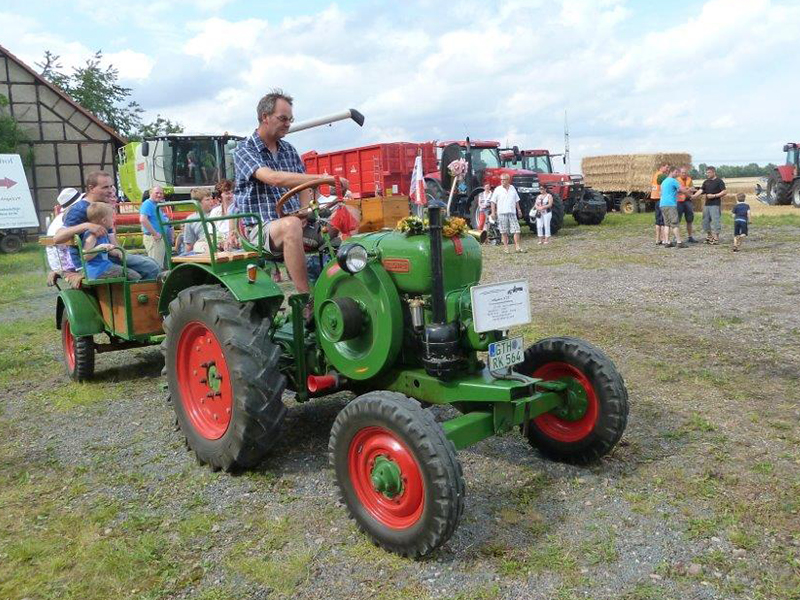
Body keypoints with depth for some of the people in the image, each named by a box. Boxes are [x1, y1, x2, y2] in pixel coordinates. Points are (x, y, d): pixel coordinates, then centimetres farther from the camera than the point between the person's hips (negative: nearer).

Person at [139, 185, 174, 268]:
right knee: (156, 265, -11)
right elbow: (143, 220, -24)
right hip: (153, 238, -10)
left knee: (161, 265, 13)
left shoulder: (157, 205, 19)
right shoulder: (147, 204, -10)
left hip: (161, 238, 10)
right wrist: (155, 233, -22)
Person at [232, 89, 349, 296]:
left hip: (293, 222, 6)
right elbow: (273, 178, -24)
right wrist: (323, 179, -31)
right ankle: (308, 302, -39)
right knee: (291, 225, -40)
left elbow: (303, 187, 14)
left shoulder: (289, 150, 17)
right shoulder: (244, 150, -5)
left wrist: (305, 213, -10)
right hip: (261, 228, -6)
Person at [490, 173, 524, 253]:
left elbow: (516, 200, 19)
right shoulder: (498, 189, 1)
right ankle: (506, 248, 9)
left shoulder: (512, 188, 12)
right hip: (502, 213, -3)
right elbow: (493, 201, -1)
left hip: (512, 213, 3)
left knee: (516, 230, -4)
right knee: (504, 232, 2)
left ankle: (518, 247, 1)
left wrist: (518, 210, 16)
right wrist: (493, 212, -8)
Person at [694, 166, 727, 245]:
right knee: (705, 221, 8)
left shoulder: (719, 181, -4)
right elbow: (700, 191, 6)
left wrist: (714, 195, -14)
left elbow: (725, 192, -8)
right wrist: (693, 196, -9)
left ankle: (716, 238, -3)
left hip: (715, 204, -7)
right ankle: (709, 237, 19)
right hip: (706, 204, 7)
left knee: (715, 221, -8)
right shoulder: (706, 182, 14)